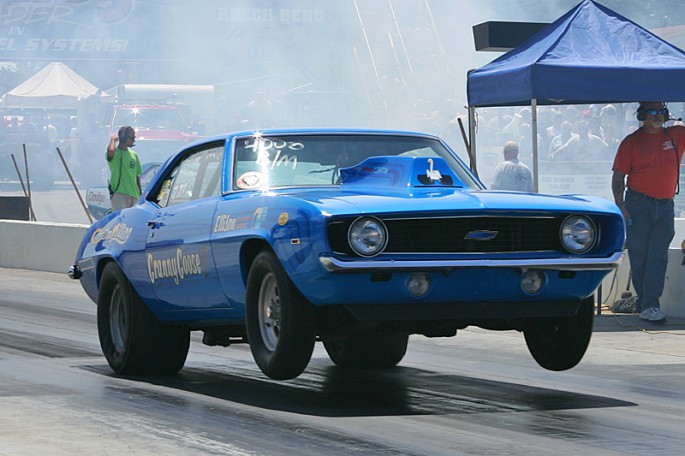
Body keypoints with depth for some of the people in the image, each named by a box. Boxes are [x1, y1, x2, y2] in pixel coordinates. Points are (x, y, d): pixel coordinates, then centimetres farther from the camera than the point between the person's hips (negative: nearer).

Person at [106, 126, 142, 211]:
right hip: (119, 194, -7)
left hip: (134, 195, 7)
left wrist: (140, 194, 21)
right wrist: (113, 139, -9)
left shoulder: (134, 155, 19)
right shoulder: (115, 153, -3)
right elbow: (110, 151, -30)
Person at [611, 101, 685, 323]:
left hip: (665, 207, 2)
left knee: (658, 257, -7)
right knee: (639, 257, 1)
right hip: (638, 205, -2)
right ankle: (644, 301, 11)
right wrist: (620, 205, -11)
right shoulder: (631, 142, 2)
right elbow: (618, 177, 0)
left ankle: (650, 306, -11)